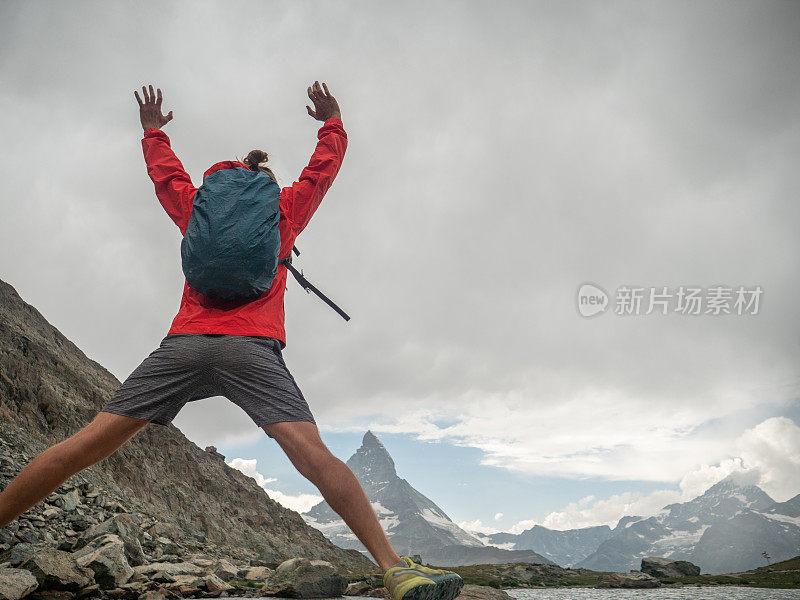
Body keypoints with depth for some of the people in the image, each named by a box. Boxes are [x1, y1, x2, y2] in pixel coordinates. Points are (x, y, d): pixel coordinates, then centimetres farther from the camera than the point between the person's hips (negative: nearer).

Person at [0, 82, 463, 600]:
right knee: (313, 454, -16)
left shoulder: (197, 210, 26)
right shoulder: (284, 212, 20)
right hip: (251, 347, -2)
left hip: (183, 343, 3)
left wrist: (153, 131, 61)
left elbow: (166, 171, 43)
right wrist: (333, 123, 48)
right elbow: (324, 167, 31)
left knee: (86, 445, 2)